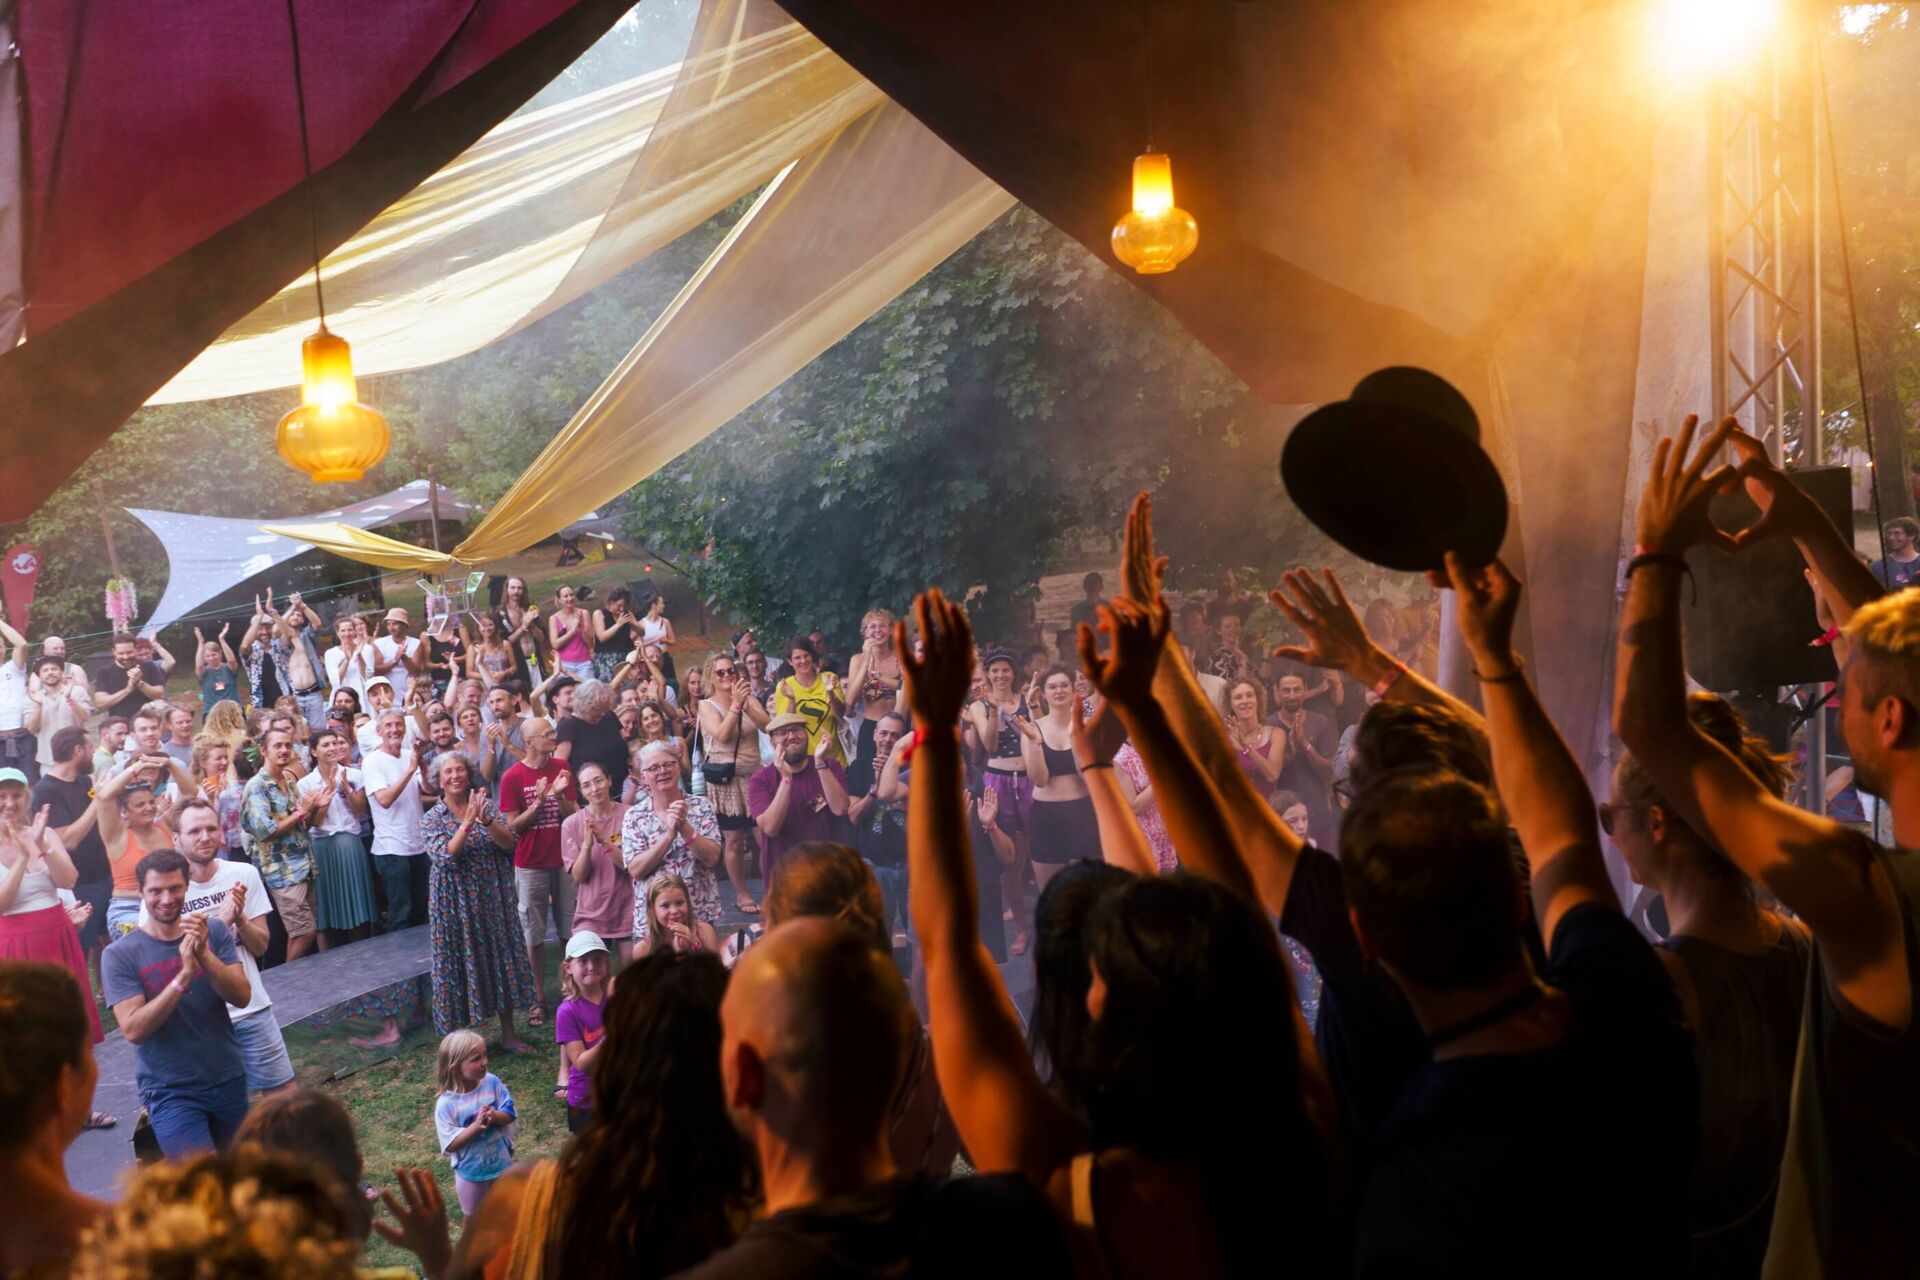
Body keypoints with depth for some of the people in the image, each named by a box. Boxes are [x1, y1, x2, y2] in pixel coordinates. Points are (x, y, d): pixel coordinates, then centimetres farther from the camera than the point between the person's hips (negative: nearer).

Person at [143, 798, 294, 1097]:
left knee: (283, 1091, 8)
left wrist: (239, 918, -17)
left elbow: (260, 946, 3)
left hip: (252, 1008, 3)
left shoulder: (244, 874, -1)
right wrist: (220, 922, -21)